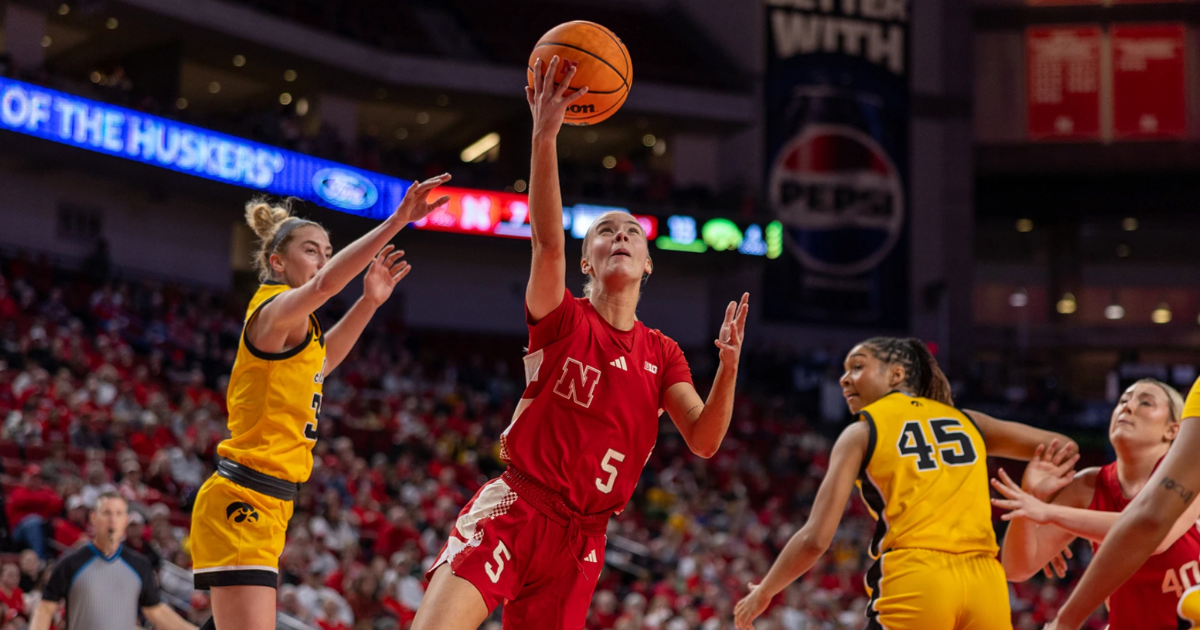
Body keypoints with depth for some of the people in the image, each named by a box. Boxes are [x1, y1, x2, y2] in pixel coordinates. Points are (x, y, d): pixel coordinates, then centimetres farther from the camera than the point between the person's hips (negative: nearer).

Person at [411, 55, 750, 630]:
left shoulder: (663, 355, 12)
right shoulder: (563, 320, 1)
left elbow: (703, 441, 1)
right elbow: (548, 241, -17)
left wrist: (728, 363, -16)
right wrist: (544, 138, -30)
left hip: (582, 537, 4)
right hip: (513, 507, -4)